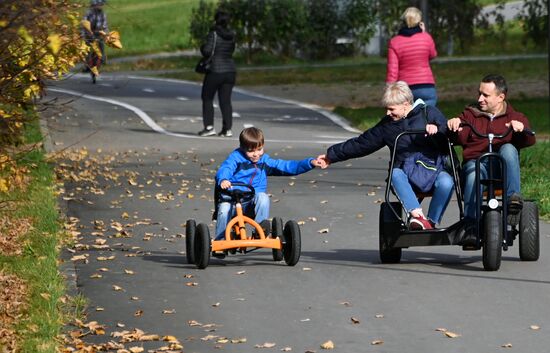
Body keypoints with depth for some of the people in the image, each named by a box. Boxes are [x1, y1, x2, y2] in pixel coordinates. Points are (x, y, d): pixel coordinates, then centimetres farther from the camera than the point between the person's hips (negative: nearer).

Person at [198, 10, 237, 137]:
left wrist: (202, 47, 4)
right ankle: (227, 129, 1)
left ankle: (209, 127, 2)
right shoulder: (231, 35, 6)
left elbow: (207, 52, -17)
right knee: (225, 100, 7)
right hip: (230, 71, 5)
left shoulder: (213, 34, -12)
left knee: (207, 98, 9)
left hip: (215, 71, -5)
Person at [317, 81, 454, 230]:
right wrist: (332, 155, 23)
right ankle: (417, 215, -50)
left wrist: (436, 129, -24)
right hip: (406, 174, 2)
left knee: (446, 182, -36)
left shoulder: (429, 113, 3)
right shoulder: (387, 124, 13)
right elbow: (361, 143, 21)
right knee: (395, 174, -34)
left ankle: (432, 222, -22)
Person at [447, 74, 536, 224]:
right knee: (474, 173, -36)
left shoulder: (515, 117, 16)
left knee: (508, 148, -32)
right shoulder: (470, 114, 20)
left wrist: (521, 128, -27)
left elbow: (529, 141, -4)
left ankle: (513, 196, -38)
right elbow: (460, 138, 1)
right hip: (475, 162, 0)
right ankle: (471, 221, -42)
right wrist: (454, 125, -23)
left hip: (502, 167, 0)